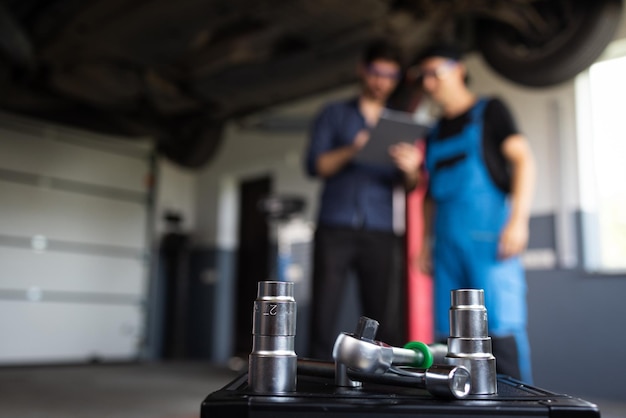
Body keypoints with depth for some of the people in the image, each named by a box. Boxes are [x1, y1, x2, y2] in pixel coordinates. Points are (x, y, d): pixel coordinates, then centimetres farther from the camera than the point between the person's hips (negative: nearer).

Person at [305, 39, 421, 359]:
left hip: (379, 234, 2)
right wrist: (352, 150, -16)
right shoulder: (335, 114, 13)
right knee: (324, 315, -6)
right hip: (335, 230, -1)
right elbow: (315, 165, 2)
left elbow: (408, 184, 11)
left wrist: (410, 169, -13)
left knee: (385, 321, -5)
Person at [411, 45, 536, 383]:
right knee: (449, 335, 3)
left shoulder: (489, 110, 7)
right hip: (448, 242, 6)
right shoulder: (435, 134, 22)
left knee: (501, 328, -9)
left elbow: (522, 158, -3)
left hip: (488, 237, -6)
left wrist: (518, 219, -15)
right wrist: (426, 244, 17)